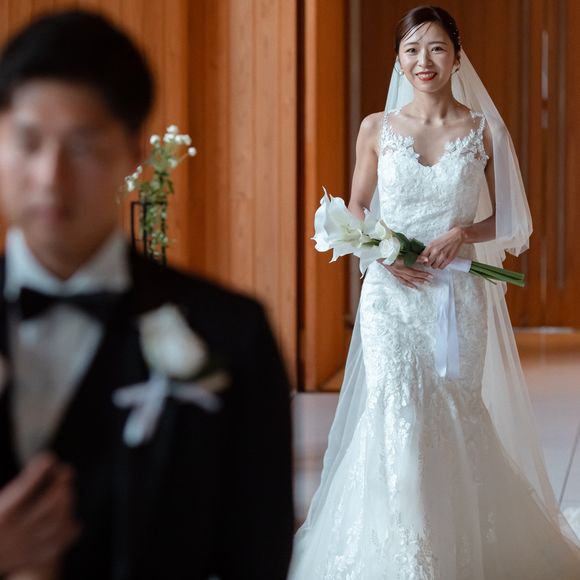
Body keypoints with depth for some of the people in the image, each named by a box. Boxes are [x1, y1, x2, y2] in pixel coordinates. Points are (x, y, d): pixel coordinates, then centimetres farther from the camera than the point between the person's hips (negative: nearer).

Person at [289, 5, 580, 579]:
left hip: (460, 295, 0)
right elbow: (354, 210, 10)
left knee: (456, 418, 6)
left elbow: (504, 220, 6)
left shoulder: (484, 131, 1)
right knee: (395, 417, -7)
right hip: (391, 294, 0)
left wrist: (460, 236, -14)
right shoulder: (377, 129, 3)